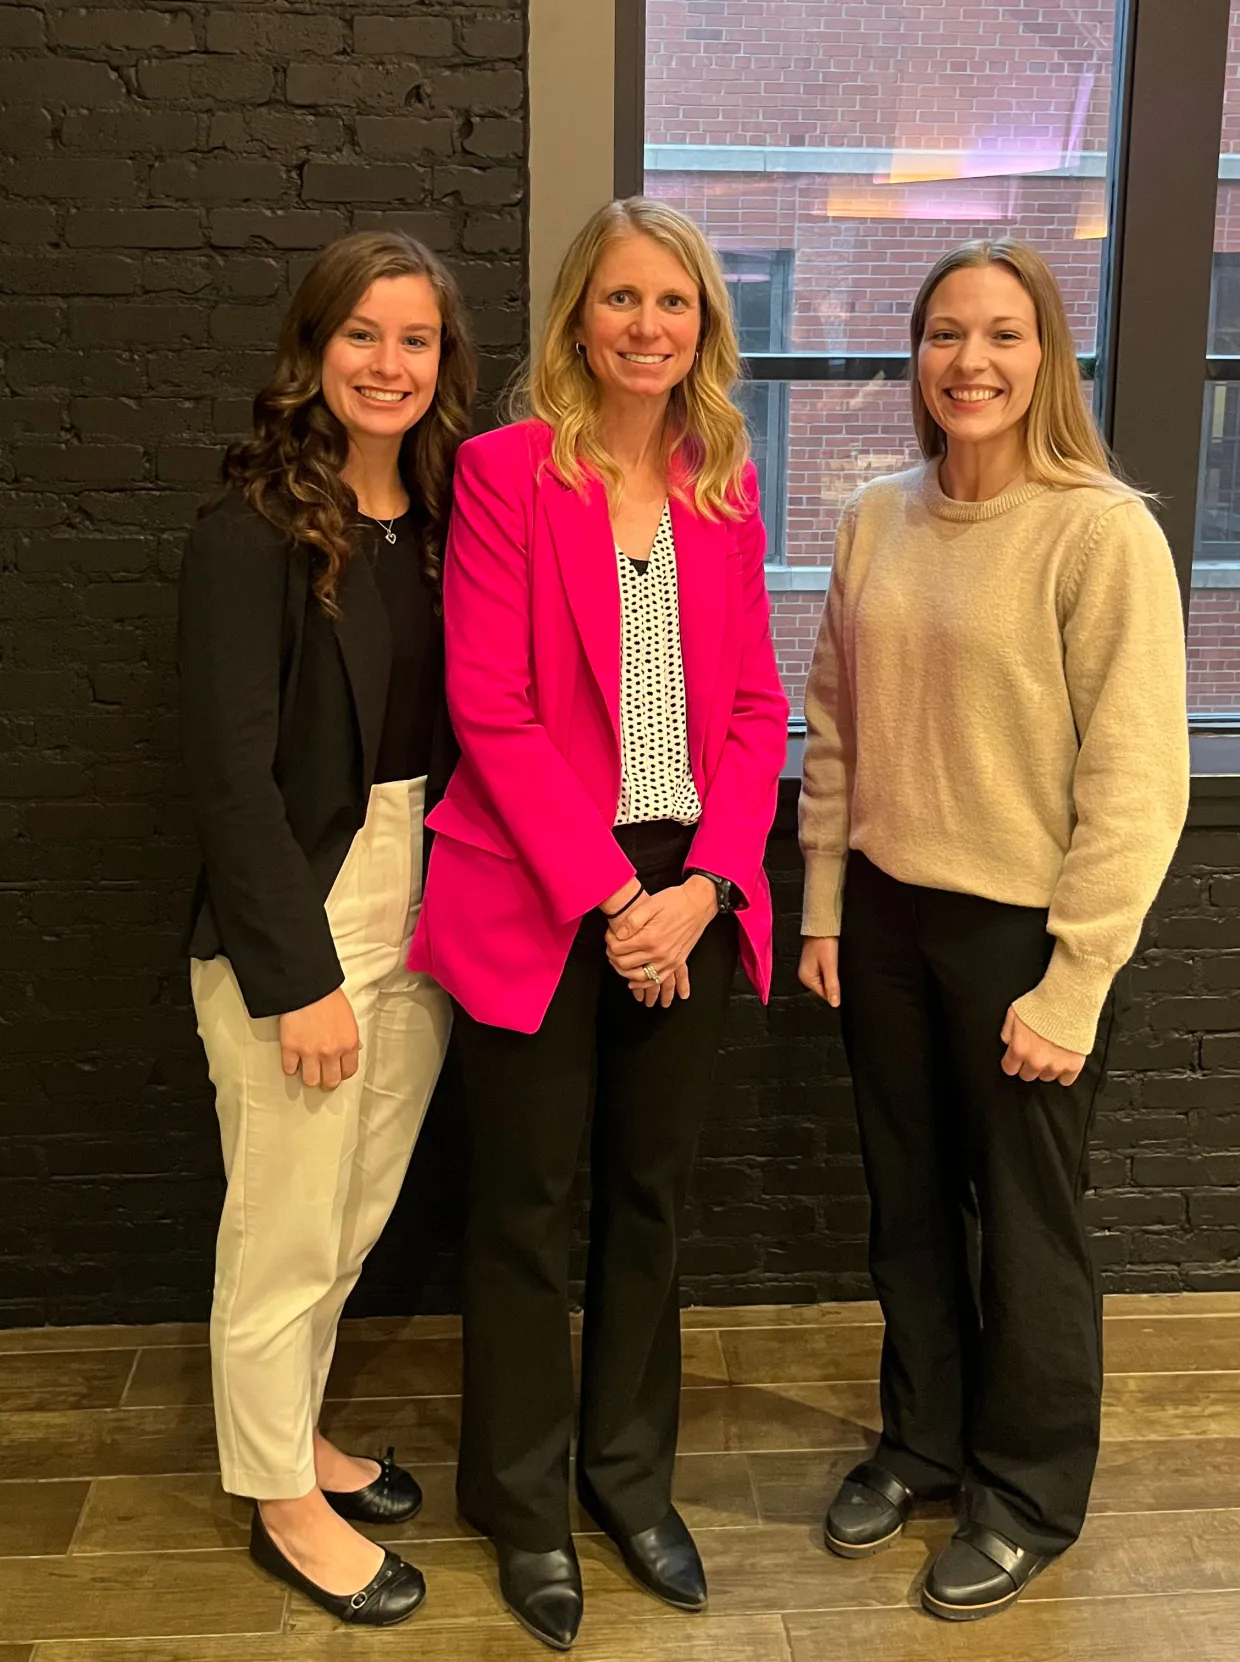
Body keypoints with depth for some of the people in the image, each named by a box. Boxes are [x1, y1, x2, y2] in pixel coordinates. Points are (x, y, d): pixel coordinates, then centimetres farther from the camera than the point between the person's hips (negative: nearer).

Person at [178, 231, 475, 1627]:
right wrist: (299, 976, -16)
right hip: (295, 927, -6)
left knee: (359, 1212, 17)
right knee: (286, 1229, 7)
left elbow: (464, 730, 5)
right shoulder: (250, 535, -12)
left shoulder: (444, 522, 6)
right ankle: (281, 1497, 28)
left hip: (422, 918, 6)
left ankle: (297, 1431, 40)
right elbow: (231, 772, -15)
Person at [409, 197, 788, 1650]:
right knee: (526, 1211, 9)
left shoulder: (724, 484, 7)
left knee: (651, 1196, 15)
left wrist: (703, 888, -8)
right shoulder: (507, 468, -7)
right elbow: (490, 710, -12)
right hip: (536, 900, -4)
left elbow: (755, 705, 5)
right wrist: (610, 894, -14)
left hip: (689, 897, 4)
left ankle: (632, 1474, 35)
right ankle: (525, 1507, 29)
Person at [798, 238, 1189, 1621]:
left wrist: (1073, 984, -15)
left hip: (1023, 930, -5)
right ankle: (921, 1439, 41)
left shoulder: (1103, 533, -13)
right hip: (887, 916, 5)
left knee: (1024, 1222, 12)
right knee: (908, 1205, 18)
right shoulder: (877, 520, 3)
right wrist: (821, 908, 6)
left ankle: (1027, 1493, 34)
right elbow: (833, 729, 9)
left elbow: (1137, 782, -14)